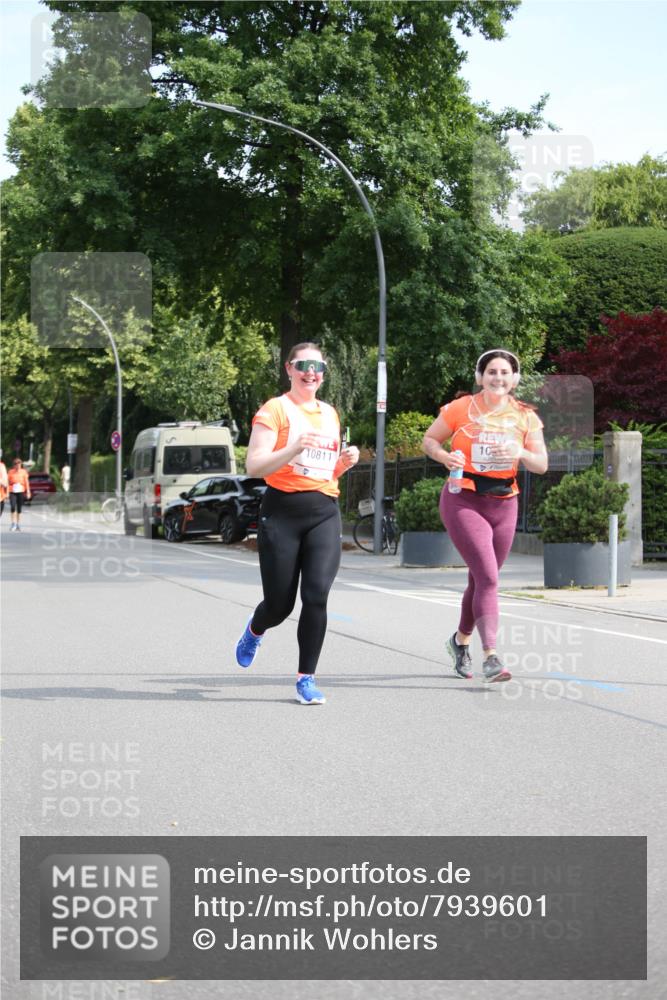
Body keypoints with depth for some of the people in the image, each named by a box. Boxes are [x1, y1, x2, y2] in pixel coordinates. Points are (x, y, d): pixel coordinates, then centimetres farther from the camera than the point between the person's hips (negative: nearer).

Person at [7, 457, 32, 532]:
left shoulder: (23, 472, 3)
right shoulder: (11, 472, 1)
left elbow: (26, 482, 6)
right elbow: (7, 482, 4)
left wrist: (28, 492, 2)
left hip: (21, 492, 1)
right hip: (12, 492, -1)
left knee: (19, 508, 6)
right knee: (13, 507, -16)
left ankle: (18, 524, 17)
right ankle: (13, 524, -11)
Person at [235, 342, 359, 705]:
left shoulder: (330, 413, 17)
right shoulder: (275, 409, -1)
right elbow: (254, 466, -10)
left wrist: (345, 461, 7)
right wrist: (294, 449, -23)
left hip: (325, 513, 4)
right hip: (282, 511, -4)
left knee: (316, 596, -12)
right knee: (280, 604, 3)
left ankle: (306, 678, -1)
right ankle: (255, 630, 40)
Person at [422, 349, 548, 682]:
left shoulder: (525, 417, 4)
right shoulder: (461, 409, -4)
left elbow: (542, 464, 2)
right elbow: (430, 440, 6)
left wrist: (521, 453, -19)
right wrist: (445, 456, -15)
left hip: (503, 504, 4)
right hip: (464, 501, -4)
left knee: (481, 580, 15)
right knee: (488, 578, -18)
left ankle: (461, 639, 39)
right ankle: (491, 657, -21)